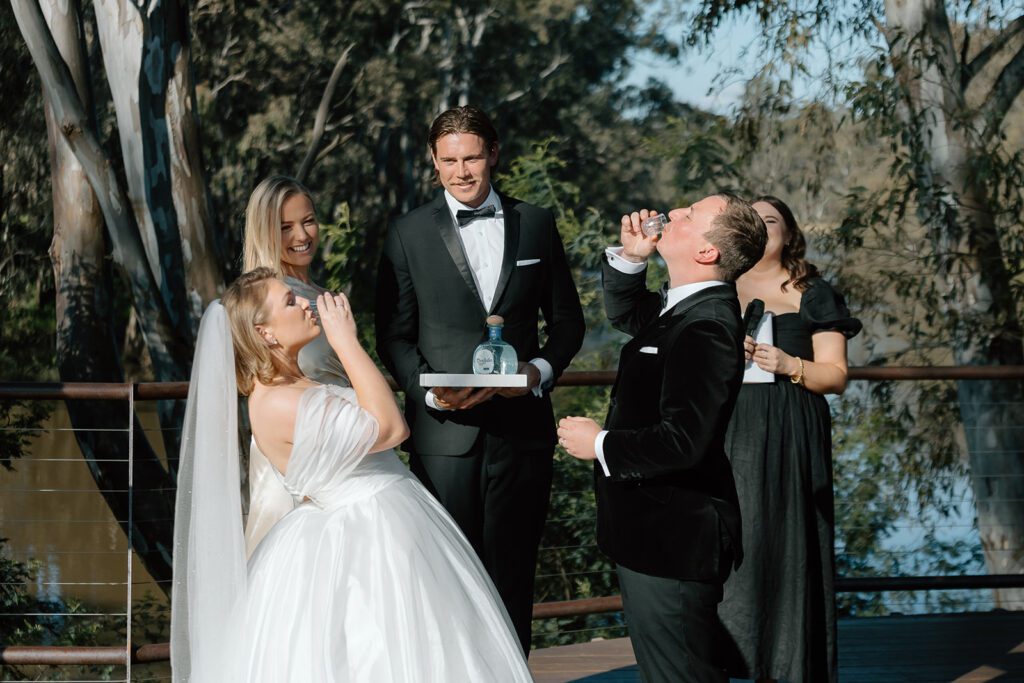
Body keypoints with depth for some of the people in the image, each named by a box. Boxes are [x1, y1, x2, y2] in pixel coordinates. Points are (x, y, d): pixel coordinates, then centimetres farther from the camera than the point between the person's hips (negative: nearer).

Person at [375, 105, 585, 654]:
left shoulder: (535, 225, 8)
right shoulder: (408, 234, 3)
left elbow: (566, 321, 13)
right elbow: (393, 335, 3)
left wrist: (542, 369, -7)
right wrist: (429, 391, -14)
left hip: (522, 426, 2)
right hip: (445, 431, -2)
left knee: (513, 572, 7)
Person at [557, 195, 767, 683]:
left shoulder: (705, 330, -24)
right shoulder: (684, 309, 7)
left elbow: (682, 442, -31)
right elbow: (624, 312, 28)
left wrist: (600, 445, -17)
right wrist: (630, 256, 8)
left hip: (671, 545, -11)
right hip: (655, 534, 11)